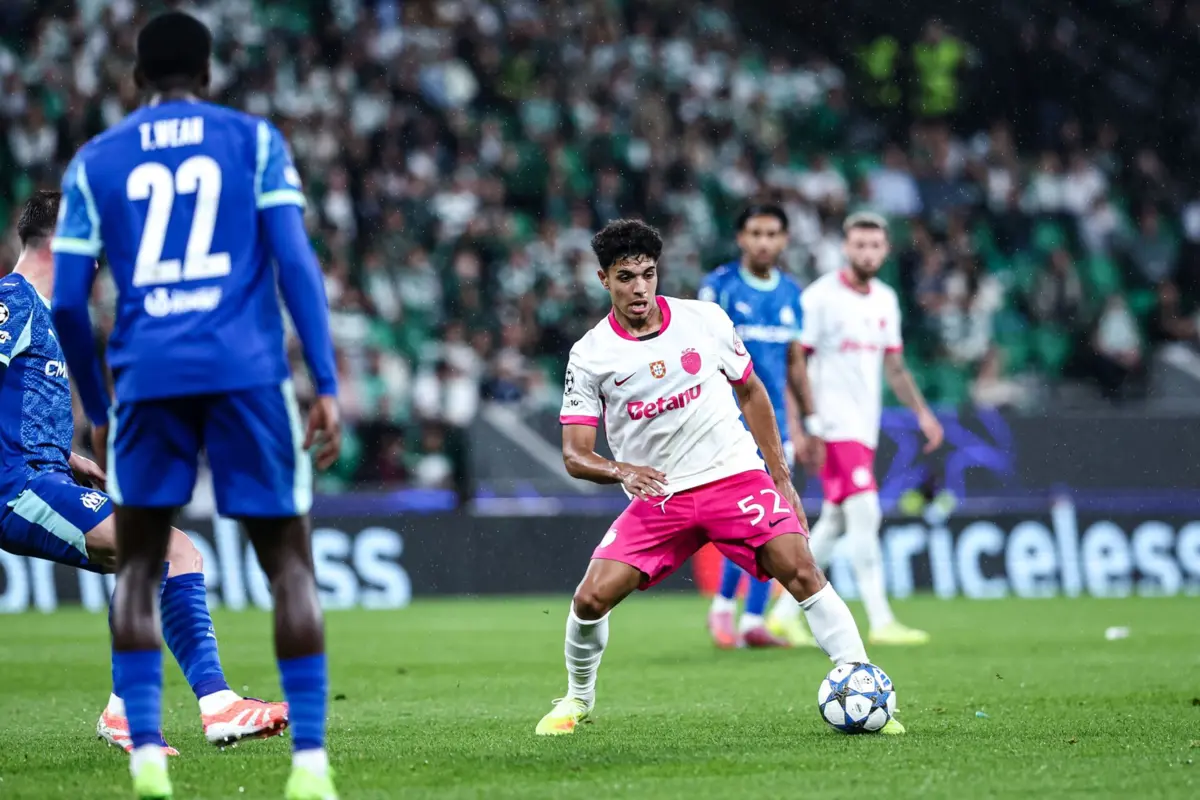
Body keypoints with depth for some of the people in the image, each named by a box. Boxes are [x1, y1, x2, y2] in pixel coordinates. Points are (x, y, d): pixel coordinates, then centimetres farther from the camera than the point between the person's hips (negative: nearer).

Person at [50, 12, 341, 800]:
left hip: (148, 378, 1)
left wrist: (97, 412, 20)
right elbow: (296, 263, -1)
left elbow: (68, 304, 9)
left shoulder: (95, 162, 13)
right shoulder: (254, 140, 10)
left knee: (139, 567, 14)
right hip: (248, 371, -1)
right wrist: (327, 387, -1)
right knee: (289, 563, 6)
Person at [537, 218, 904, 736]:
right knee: (591, 598, -12)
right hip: (656, 495, 0)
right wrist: (621, 470, -28)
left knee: (800, 570, -20)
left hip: (736, 475, 0)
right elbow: (575, 455, -6)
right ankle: (578, 700, 16)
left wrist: (781, 476, 10)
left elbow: (750, 392, 14)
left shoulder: (705, 319, 0)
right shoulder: (589, 356, -4)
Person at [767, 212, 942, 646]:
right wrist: (800, 425, -18)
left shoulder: (886, 300, 12)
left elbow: (894, 366, 19)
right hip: (833, 425, -8)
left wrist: (922, 412, 8)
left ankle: (786, 611, 20)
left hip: (865, 427, 8)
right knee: (864, 512, -15)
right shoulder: (820, 297, -9)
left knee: (834, 522, 11)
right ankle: (881, 622, -17)